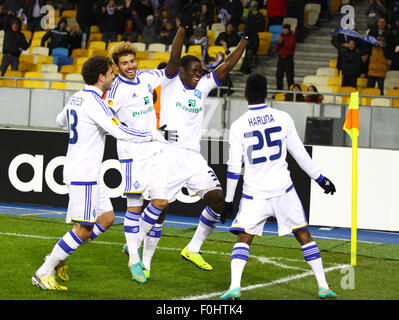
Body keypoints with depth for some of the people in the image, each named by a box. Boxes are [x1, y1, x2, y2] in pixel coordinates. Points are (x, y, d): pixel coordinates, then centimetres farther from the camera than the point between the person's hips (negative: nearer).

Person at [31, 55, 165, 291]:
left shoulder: (76, 98, 12)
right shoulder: (94, 101, -17)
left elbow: (61, 121, 32)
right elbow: (120, 132, -22)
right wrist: (153, 135, -11)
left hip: (89, 173, 10)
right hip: (83, 174, -10)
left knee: (107, 218, 12)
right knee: (84, 229, -7)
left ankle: (59, 256, 15)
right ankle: (44, 273, -1)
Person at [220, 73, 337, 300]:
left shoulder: (239, 126, -4)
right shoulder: (283, 118, -2)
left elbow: (234, 167, -2)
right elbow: (299, 154, 4)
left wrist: (229, 200, 6)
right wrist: (320, 178, 15)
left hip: (254, 193, -1)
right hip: (283, 189, 1)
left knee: (244, 238, 7)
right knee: (303, 235, 10)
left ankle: (235, 286, -12)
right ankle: (323, 286, 10)